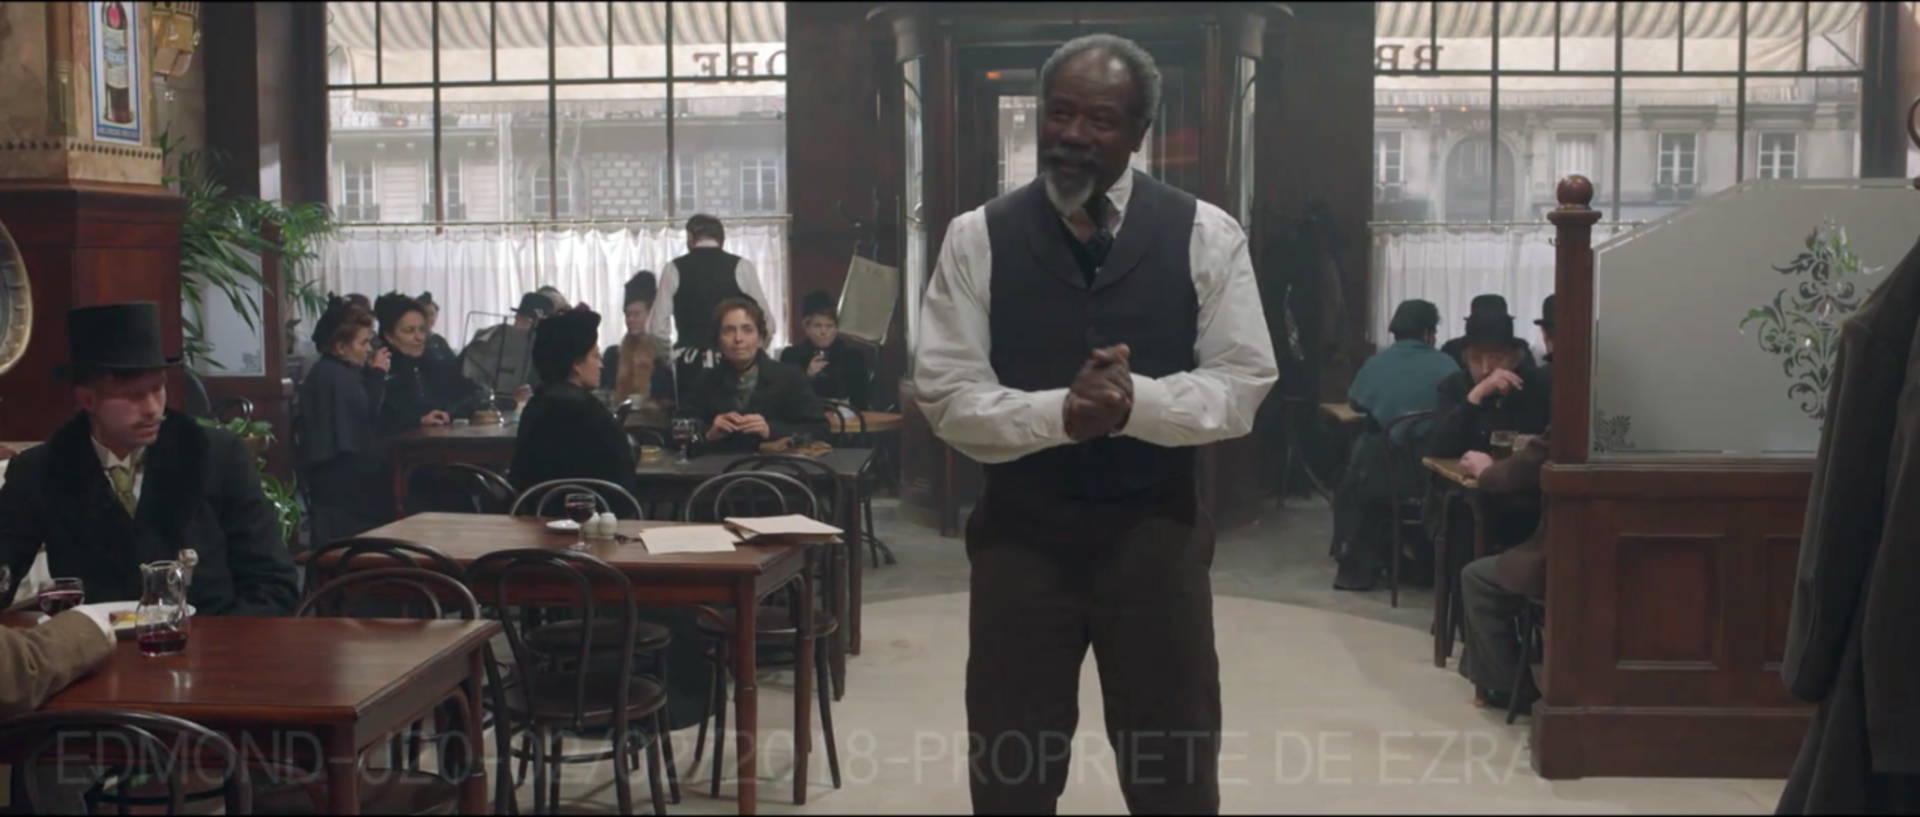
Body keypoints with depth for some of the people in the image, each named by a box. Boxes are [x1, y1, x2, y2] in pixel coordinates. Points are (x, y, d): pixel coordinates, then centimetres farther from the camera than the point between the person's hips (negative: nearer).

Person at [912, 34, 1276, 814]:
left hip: (1156, 532, 0)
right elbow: (946, 395, -6)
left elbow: (1243, 384, -4)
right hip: (1020, 534, 0)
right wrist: (1058, 413, -23)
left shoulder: (1206, 235, -1)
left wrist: (1136, 401, -22)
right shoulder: (976, 238, -1)